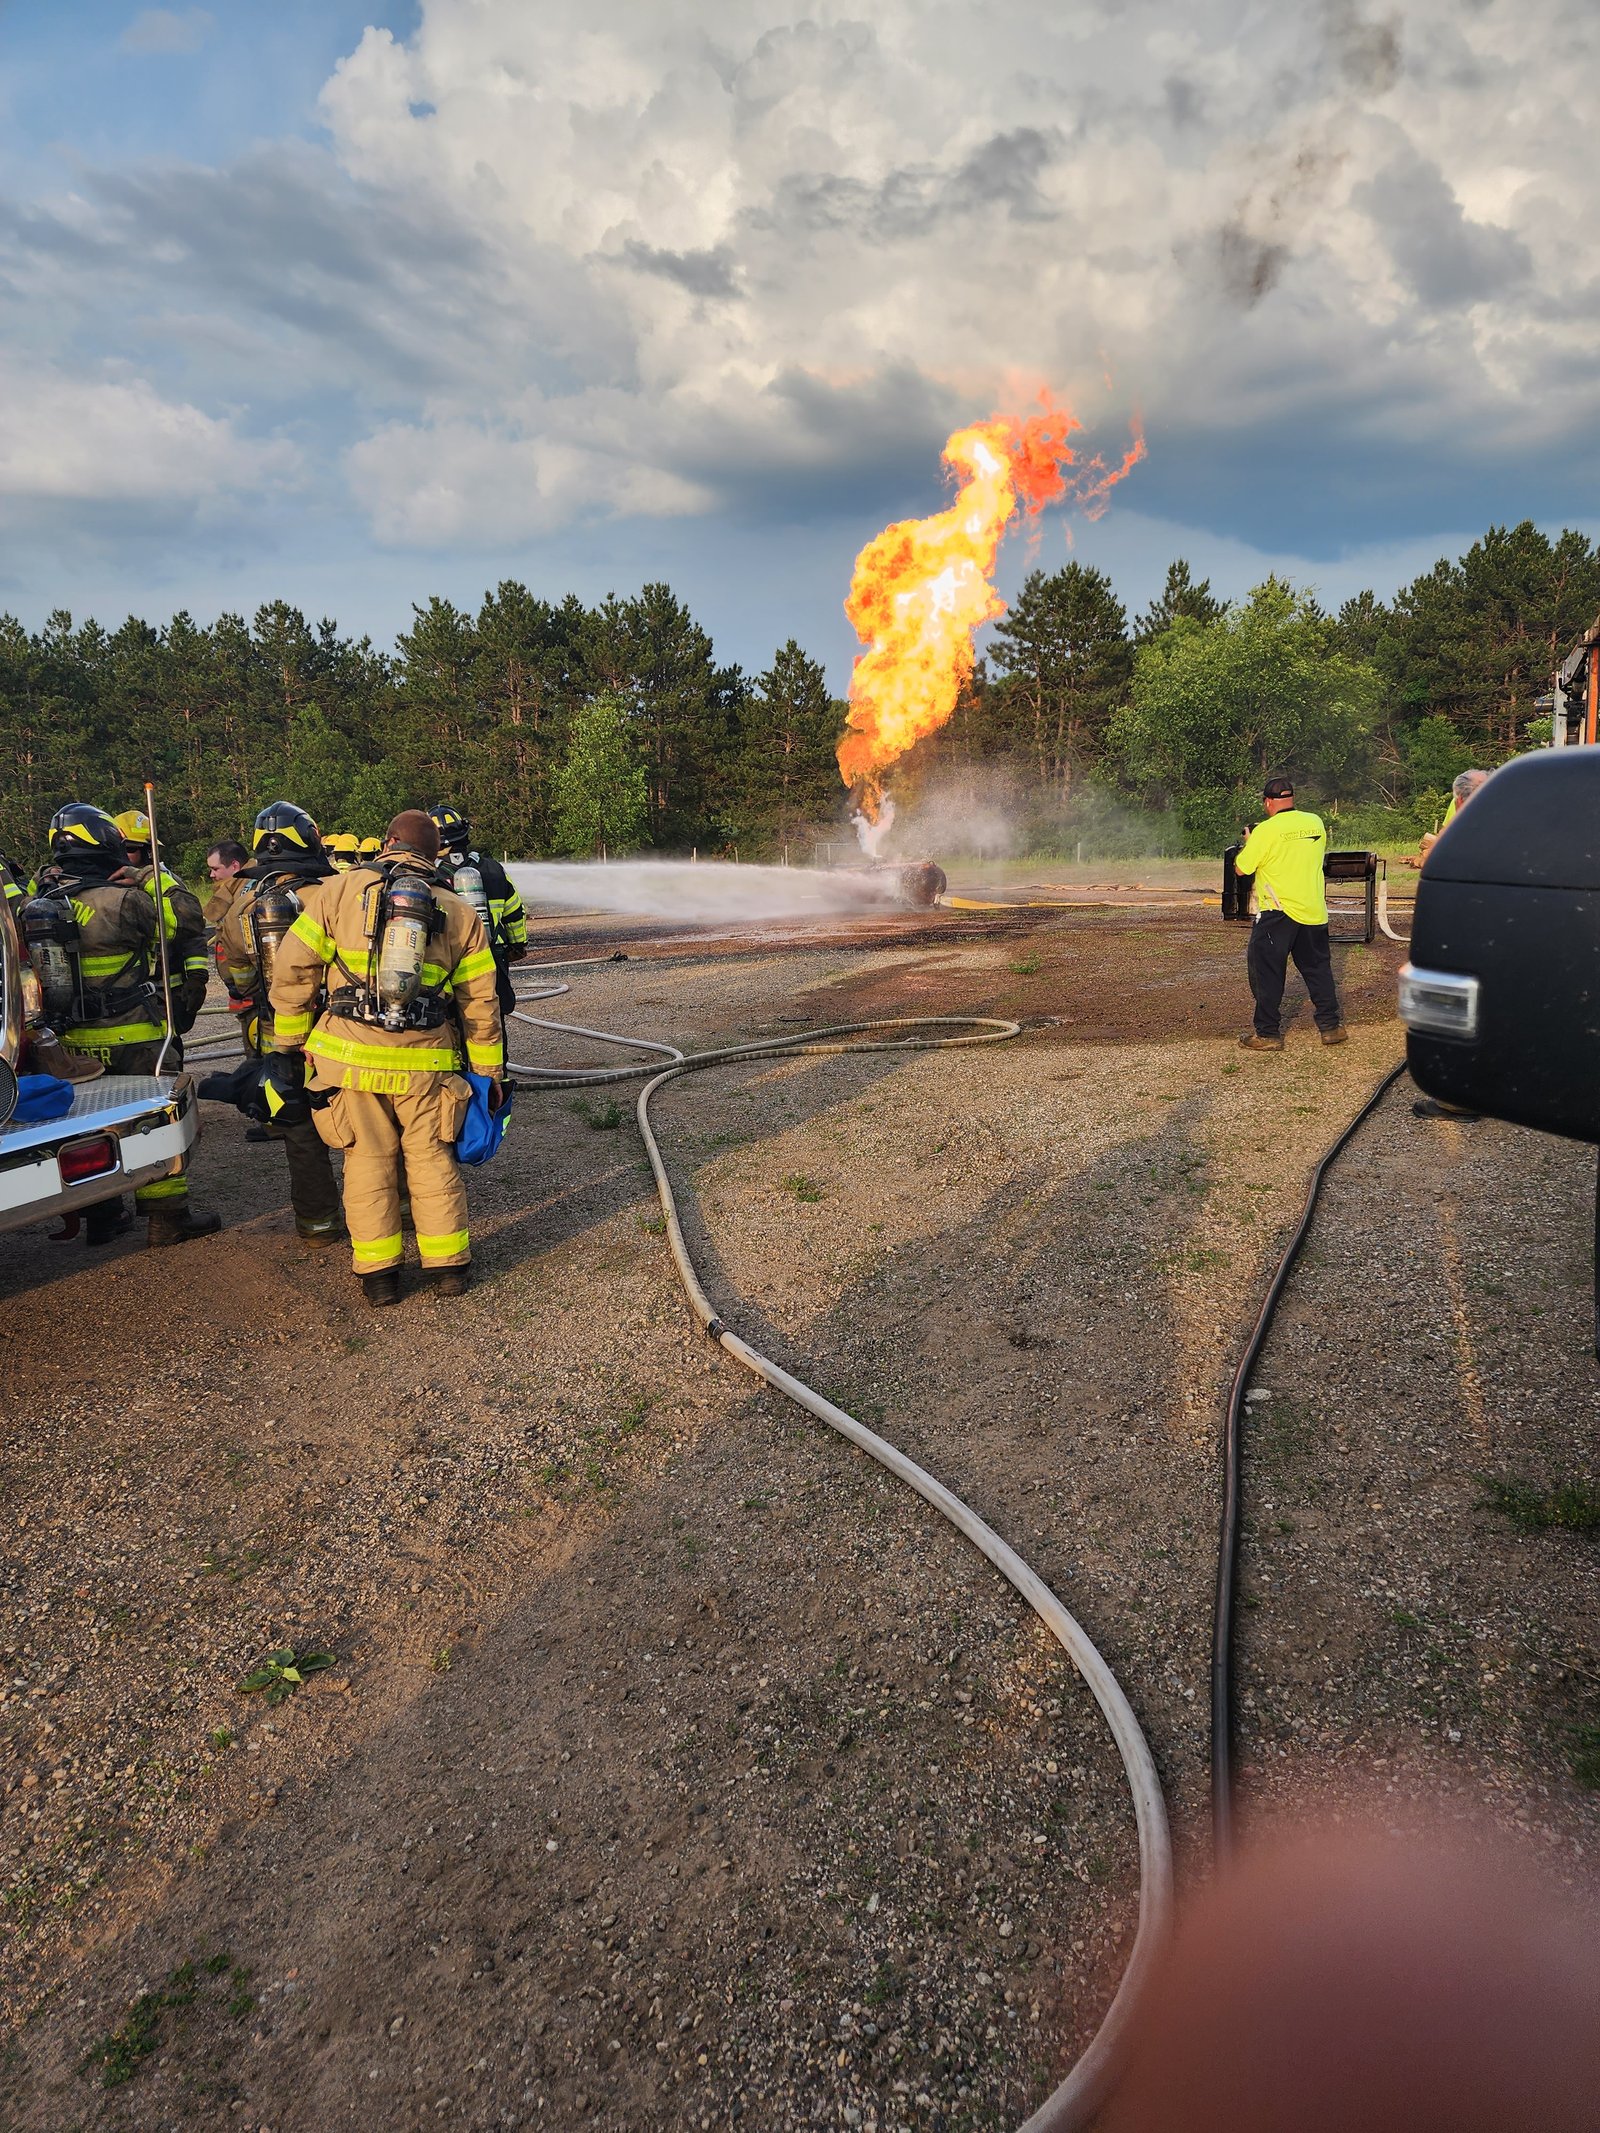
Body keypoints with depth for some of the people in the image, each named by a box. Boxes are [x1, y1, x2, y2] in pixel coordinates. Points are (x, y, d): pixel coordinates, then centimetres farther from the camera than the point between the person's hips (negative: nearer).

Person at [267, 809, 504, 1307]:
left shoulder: (338, 892, 3)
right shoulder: (459, 913, 7)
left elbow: (292, 972, 2)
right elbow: (481, 1002, 7)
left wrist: (290, 1040, 12)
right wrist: (490, 1072, 14)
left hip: (350, 1057, -1)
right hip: (425, 1063, 1)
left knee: (368, 1161, 10)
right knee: (432, 1159, 12)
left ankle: (377, 1272, 15)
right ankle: (447, 1265, 18)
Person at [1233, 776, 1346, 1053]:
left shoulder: (1265, 831, -13)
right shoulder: (1316, 823, 3)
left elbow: (1241, 869, -6)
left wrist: (1248, 843, 13)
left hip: (1278, 913, -5)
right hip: (1314, 912, 5)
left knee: (1267, 972, 3)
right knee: (1318, 968, 17)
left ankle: (1268, 1034, 4)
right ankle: (1332, 1026, 21)